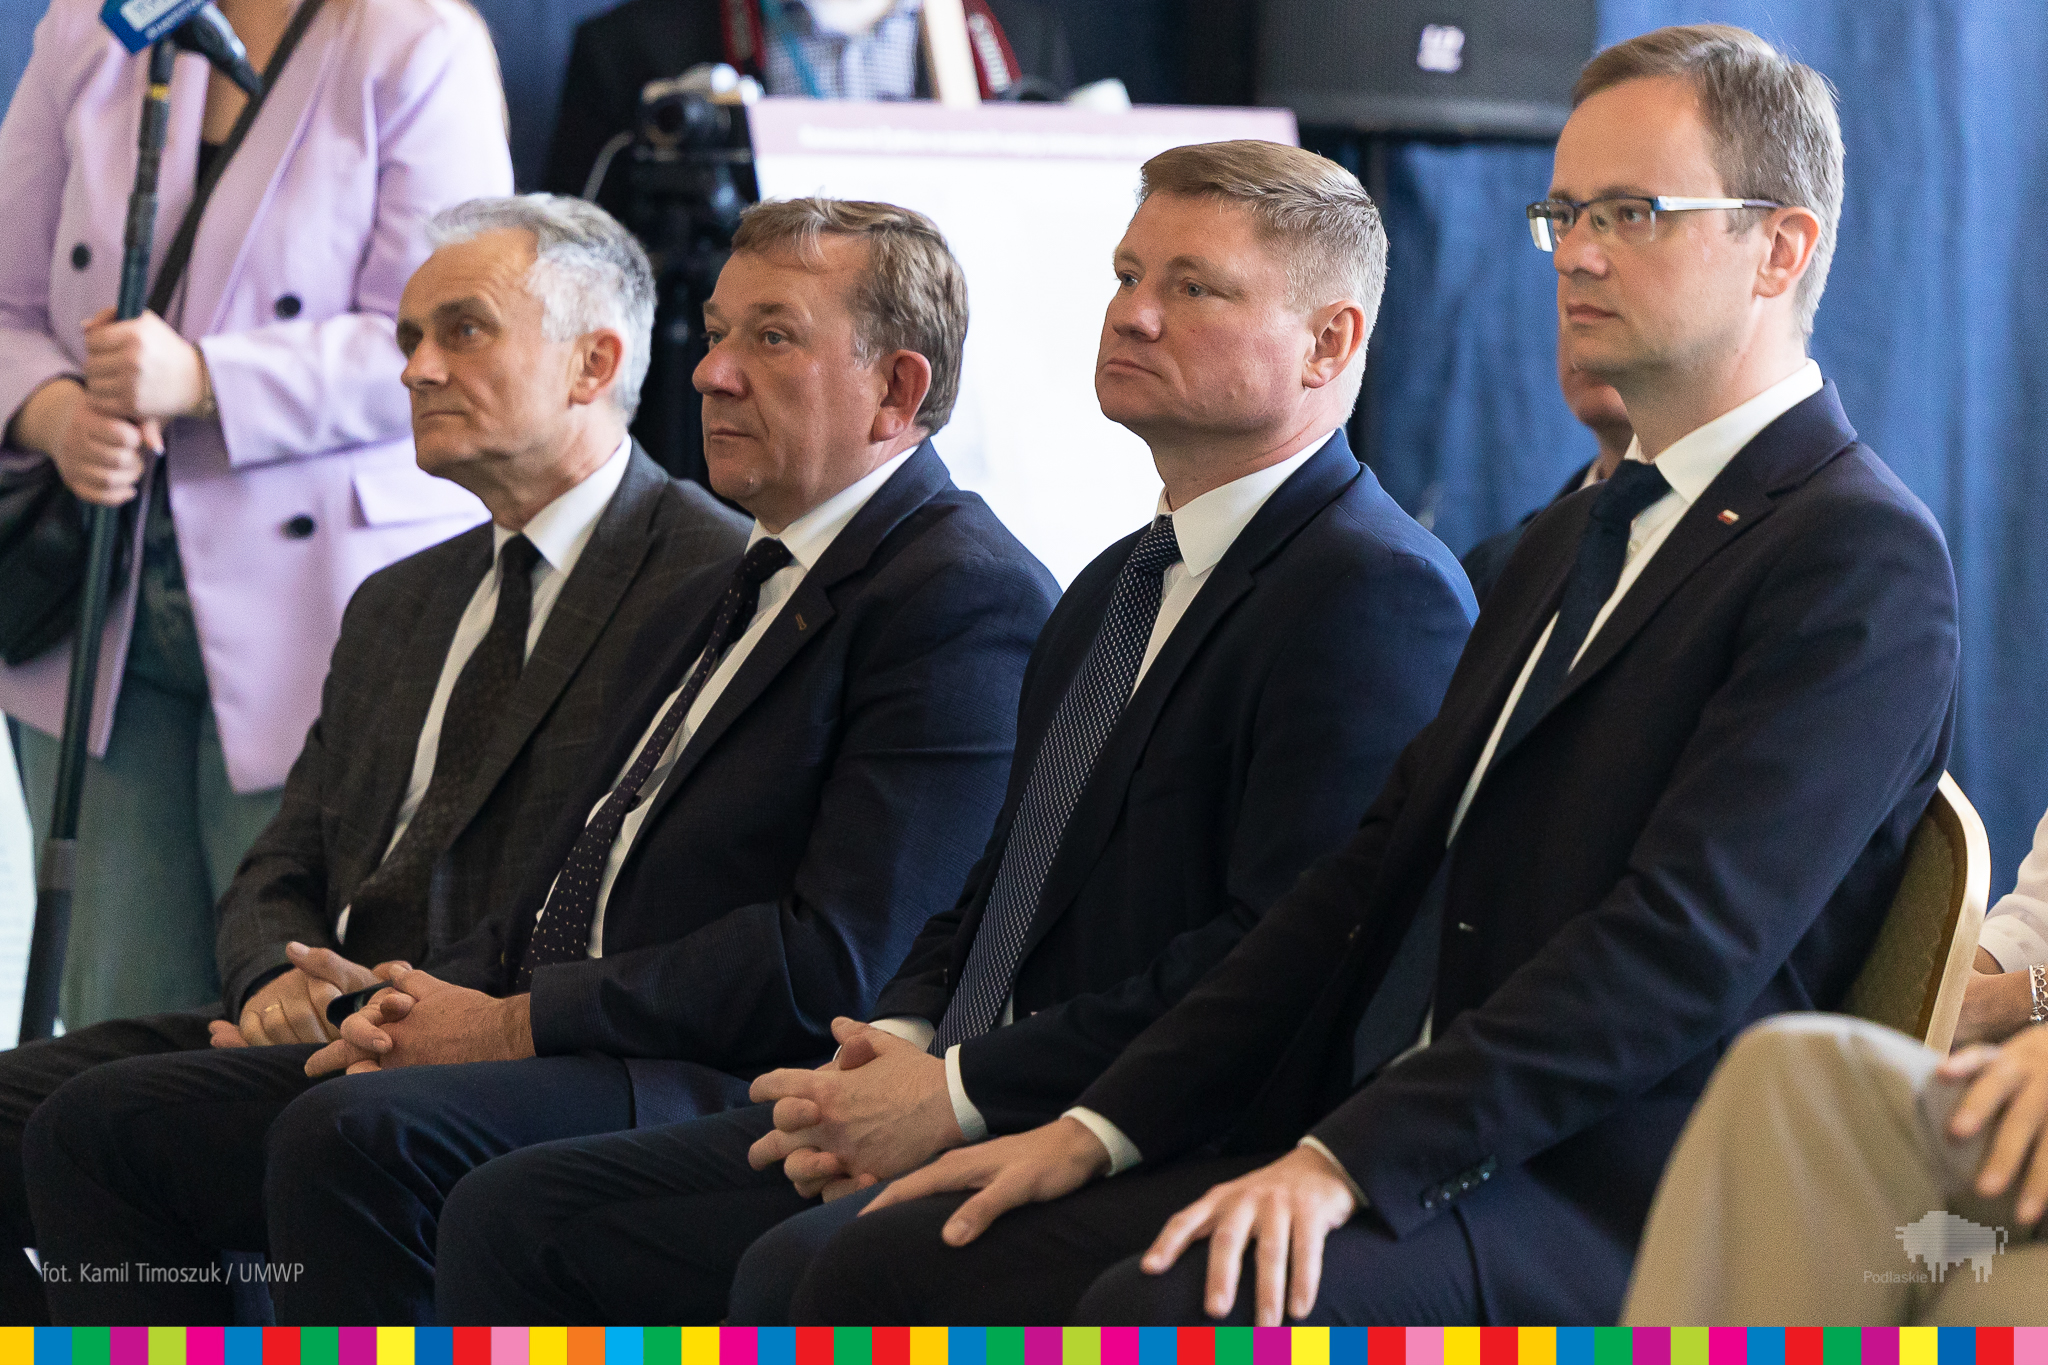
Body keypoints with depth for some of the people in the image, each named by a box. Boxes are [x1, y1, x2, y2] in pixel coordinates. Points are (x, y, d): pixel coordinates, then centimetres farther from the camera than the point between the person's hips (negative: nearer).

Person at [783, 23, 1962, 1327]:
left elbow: (1685, 942, -18)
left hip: (1614, 1210, -9)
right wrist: (1107, 1126, 8)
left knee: (1160, 1309, -34)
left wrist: (1353, 1160, -24)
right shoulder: (1572, 540, 24)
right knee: (887, 1265, -6)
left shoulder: (1866, 560, -7)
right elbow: (1385, 865, 19)